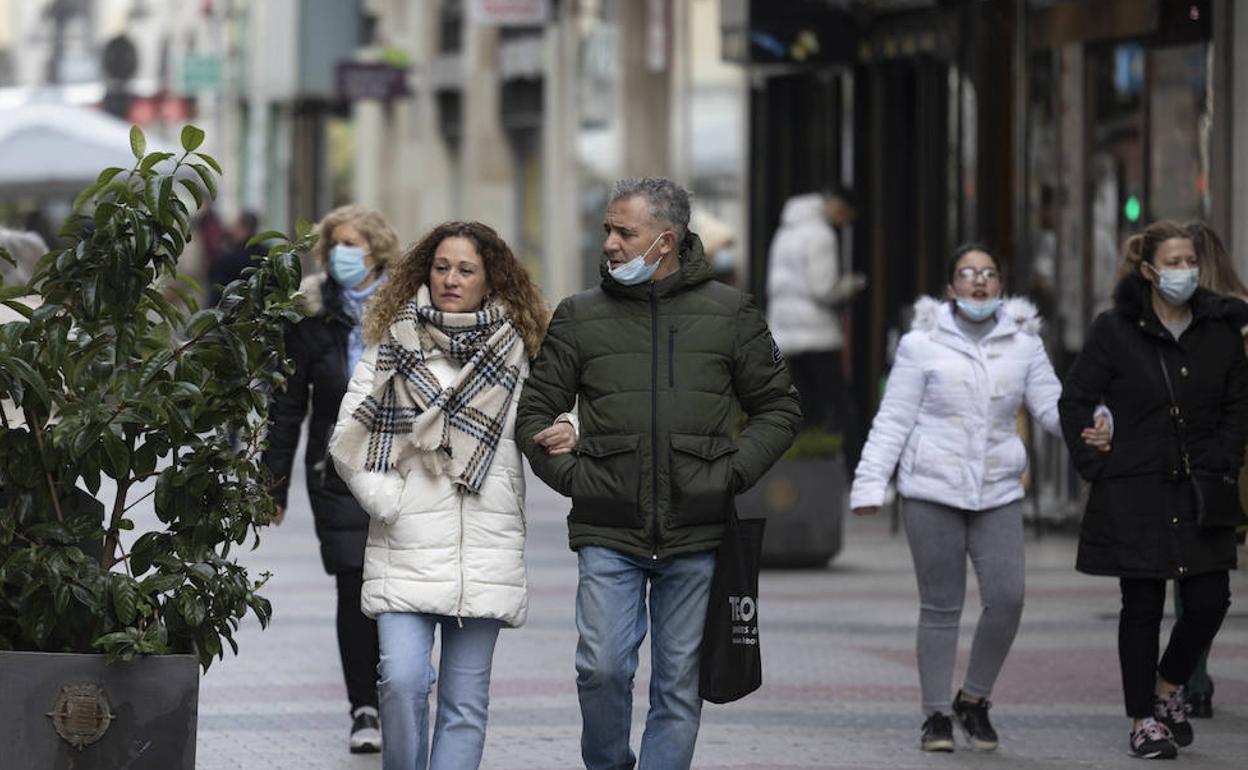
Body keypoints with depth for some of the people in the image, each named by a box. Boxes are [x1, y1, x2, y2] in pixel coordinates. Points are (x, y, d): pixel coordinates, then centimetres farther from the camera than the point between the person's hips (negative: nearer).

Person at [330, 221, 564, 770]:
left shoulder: (516, 353, 9)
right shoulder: (392, 346, 6)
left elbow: (541, 428, 19)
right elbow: (348, 439, 5)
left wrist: (567, 433, -4)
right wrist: (388, 501, -6)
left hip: (484, 552, 1)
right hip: (406, 547, -1)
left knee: (465, 698, 2)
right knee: (402, 680, -14)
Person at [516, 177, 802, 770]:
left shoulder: (729, 314, 6)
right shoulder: (579, 316, 7)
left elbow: (778, 408, 12)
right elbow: (534, 411, 12)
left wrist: (733, 473, -1)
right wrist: (570, 476, -1)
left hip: (696, 538, 0)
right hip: (608, 534, 0)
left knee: (678, 684, 3)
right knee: (601, 669, -10)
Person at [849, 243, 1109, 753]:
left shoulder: (1024, 343, 8)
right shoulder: (923, 344, 0)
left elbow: (1051, 405, 2)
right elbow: (893, 419, 0)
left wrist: (1091, 425, -18)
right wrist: (870, 483, -6)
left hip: (998, 492, 2)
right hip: (932, 489, -2)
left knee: (1007, 599, -10)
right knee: (940, 606, 0)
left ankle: (974, 700, 10)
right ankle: (936, 715, 10)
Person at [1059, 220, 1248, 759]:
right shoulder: (1116, 330, -5)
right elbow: (1074, 401, 0)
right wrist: (1096, 466, -6)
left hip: (1199, 489, 3)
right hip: (1135, 494, -3)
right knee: (1142, 607, 2)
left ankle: (1168, 685, 25)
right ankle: (1145, 719, 12)